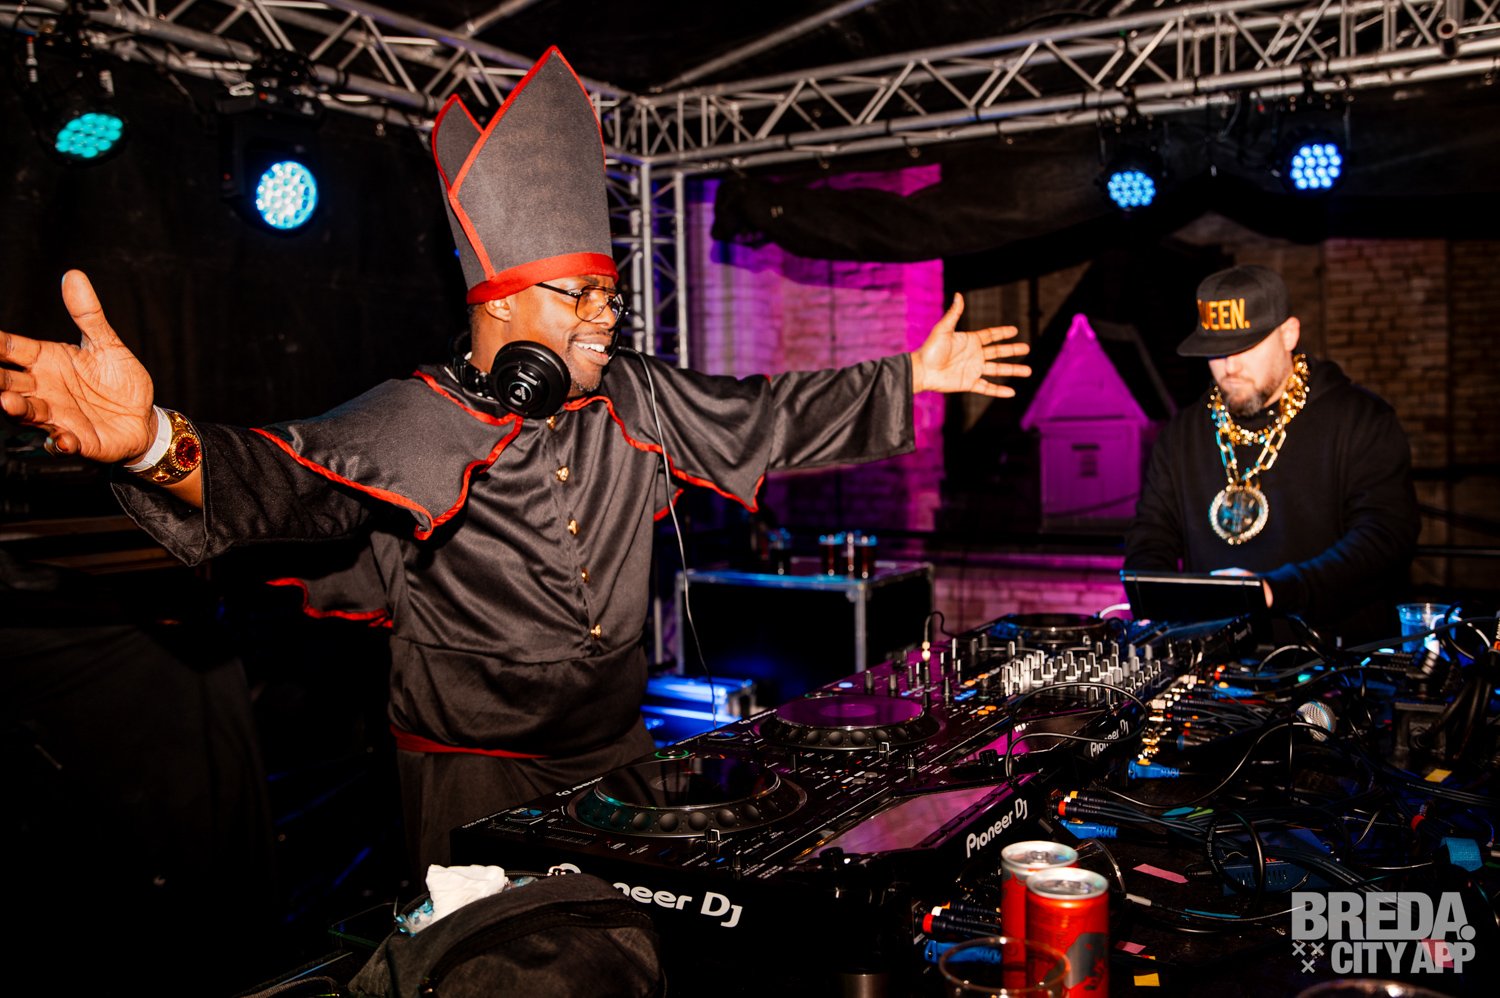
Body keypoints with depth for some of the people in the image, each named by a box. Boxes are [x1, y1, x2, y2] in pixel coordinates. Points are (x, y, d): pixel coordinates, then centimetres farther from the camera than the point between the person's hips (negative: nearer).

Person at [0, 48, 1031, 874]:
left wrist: (908, 379, 7)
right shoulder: (414, 423, -19)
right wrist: (162, 445, -56)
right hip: (476, 773, -5)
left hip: (619, 752, 6)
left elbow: (769, 417, 7)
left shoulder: (635, 403, -1)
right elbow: (281, 482, -34)